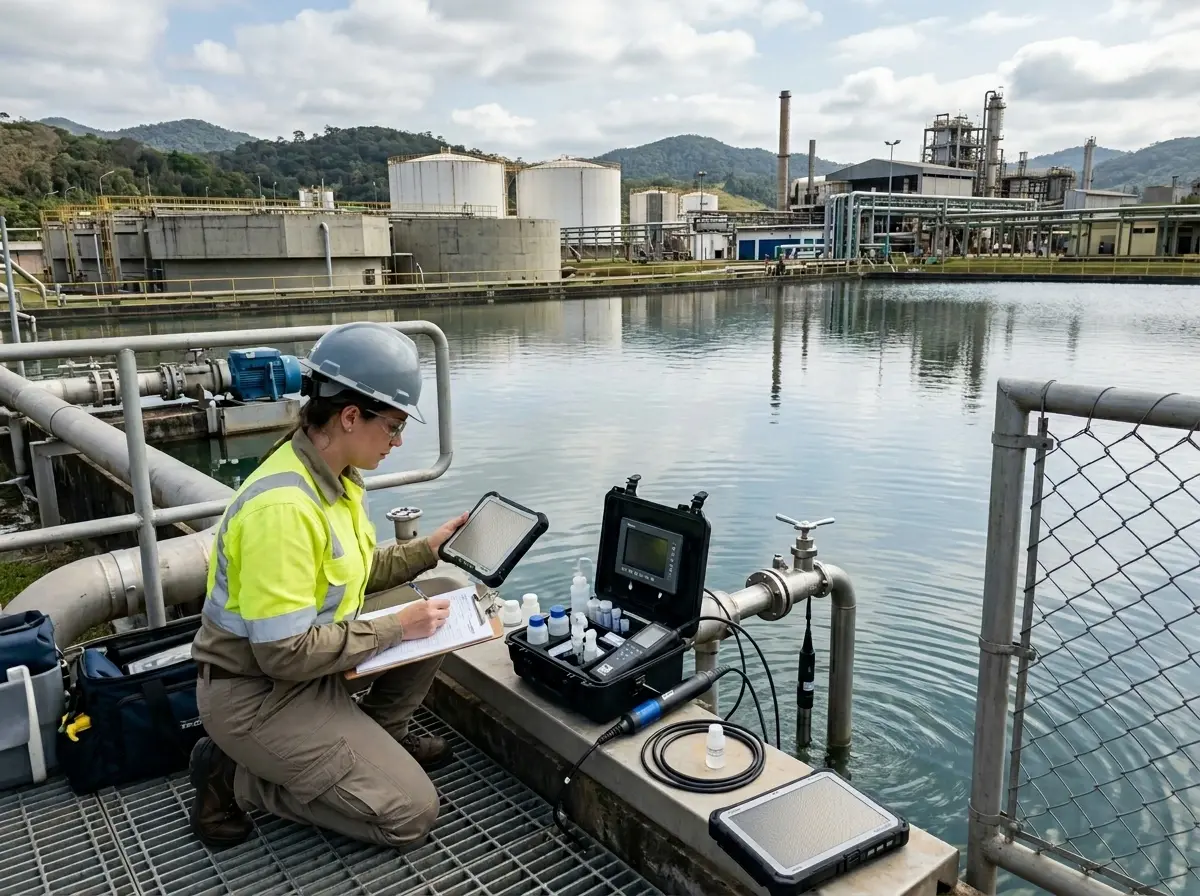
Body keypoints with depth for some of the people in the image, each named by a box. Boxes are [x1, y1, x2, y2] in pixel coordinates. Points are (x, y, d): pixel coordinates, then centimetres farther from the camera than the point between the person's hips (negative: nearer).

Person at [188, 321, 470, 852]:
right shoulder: (284, 506, -31)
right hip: (259, 694, -9)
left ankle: (378, 734, 17)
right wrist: (396, 628, -21)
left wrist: (428, 549, 5)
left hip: (306, 656, 9)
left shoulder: (333, 474, -1)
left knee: (442, 596, 4)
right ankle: (233, 776, 2)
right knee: (410, 815, -8)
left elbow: (351, 572, 13)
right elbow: (286, 654, -29)